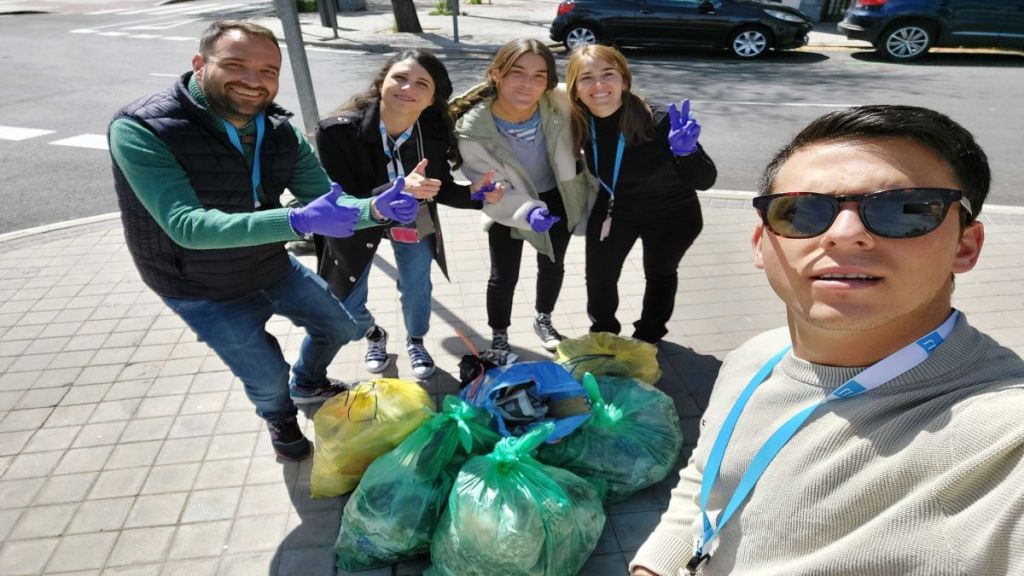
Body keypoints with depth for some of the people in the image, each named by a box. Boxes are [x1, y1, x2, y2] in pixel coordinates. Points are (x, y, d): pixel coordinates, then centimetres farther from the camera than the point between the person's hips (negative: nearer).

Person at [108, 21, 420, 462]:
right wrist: (297, 221, -50)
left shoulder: (283, 135, -12)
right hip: (203, 291, -5)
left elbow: (328, 202, -10)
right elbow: (186, 225, -38)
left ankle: (307, 384, 51)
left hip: (275, 268, 5)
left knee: (339, 326, 17)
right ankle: (279, 417, 44)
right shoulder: (139, 130, -28)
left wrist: (375, 208, -33)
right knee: (268, 378, 5)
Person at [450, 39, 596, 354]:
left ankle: (543, 320, 49)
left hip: (558, 197, 3)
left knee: (553, 266, 21)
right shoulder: (472, 129, -31)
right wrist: (528, 212, -43)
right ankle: (499, 336, 37)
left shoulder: (561, 103, -29)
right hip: (509, 207, -2)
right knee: (503, 277, 9)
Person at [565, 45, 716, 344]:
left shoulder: (657, 122, -36)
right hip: (614, 207, 2)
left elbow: (705, 180, -31)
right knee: (598, 275, 2)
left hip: (671, 214, -2)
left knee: (659, 275, 20)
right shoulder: (580, 124, -23)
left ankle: (648, 336, 49)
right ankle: (603, 332, 35)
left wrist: (686, 151, -51)